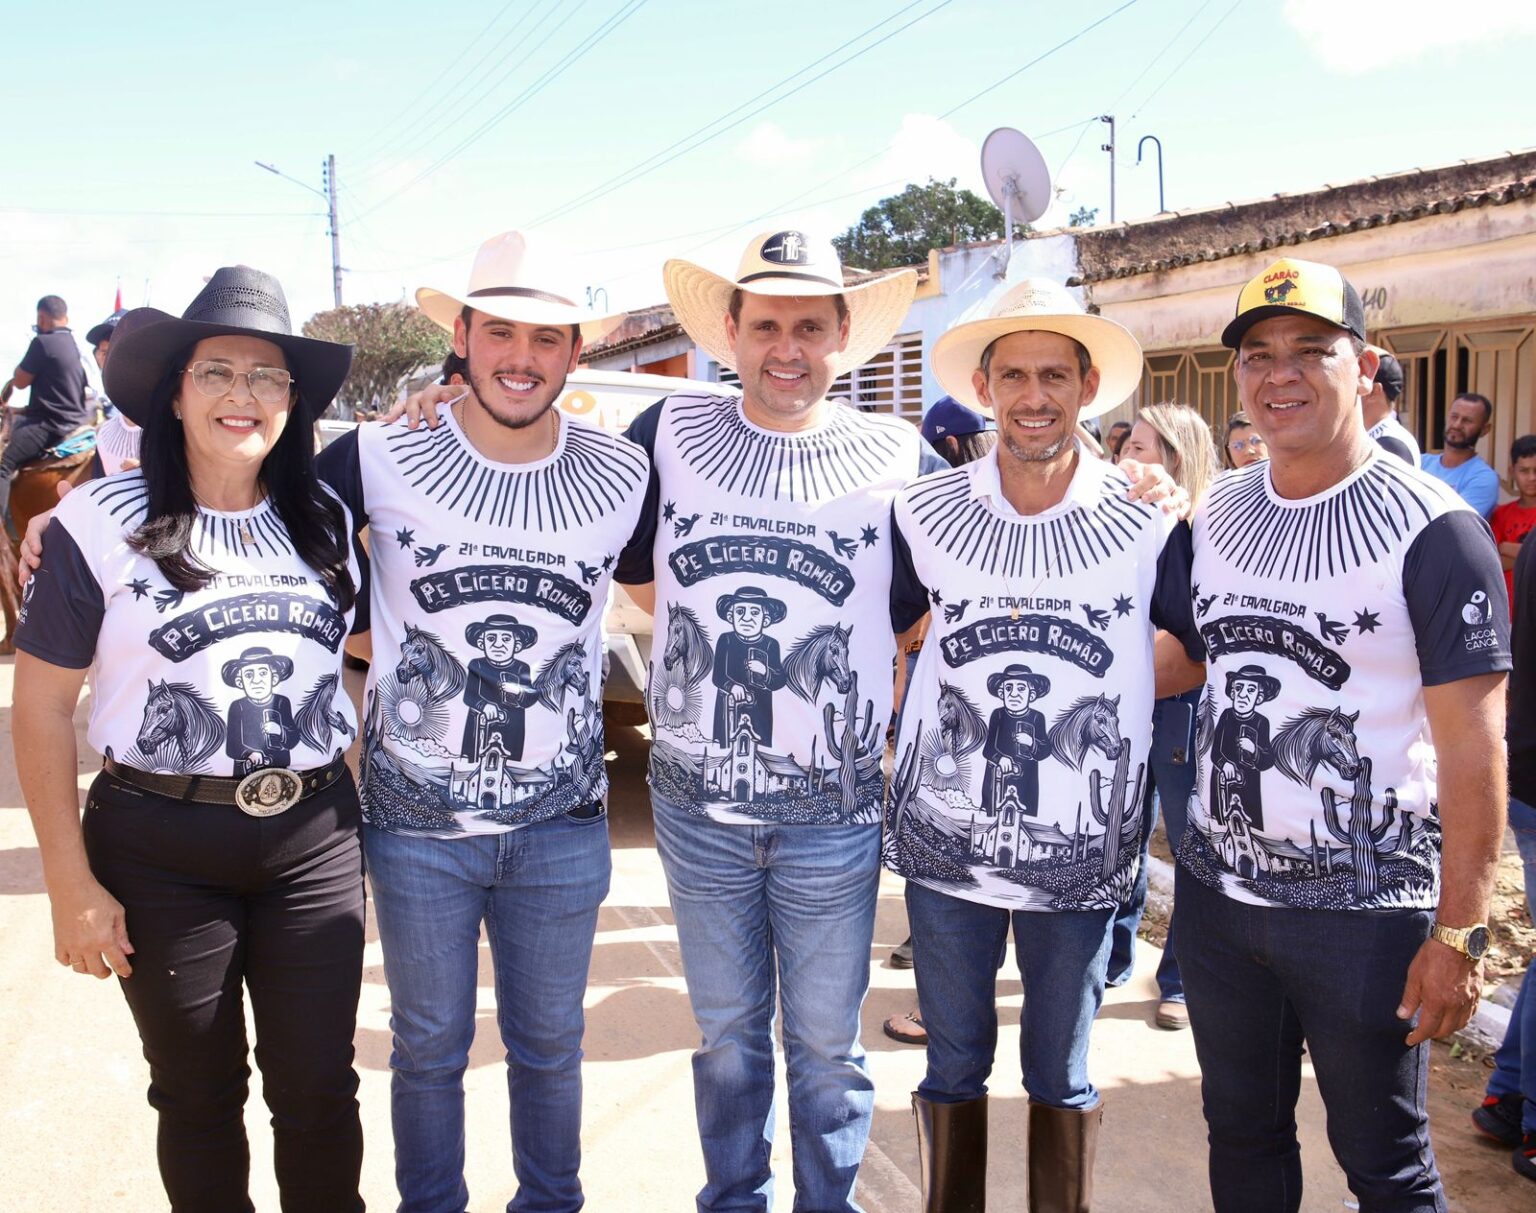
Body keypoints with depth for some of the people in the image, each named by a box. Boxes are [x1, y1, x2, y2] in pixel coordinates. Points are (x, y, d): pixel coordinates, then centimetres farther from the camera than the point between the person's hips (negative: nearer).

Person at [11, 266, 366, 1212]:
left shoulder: (328, 522, 3)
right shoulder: (102, 522, -7)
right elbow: (41, 707, -5)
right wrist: (71, 884, -7)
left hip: (316, 836, 2)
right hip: (160, 845, -2)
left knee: (320, 1090, 11)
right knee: (200, 1096, 14)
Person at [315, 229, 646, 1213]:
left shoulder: (623, 475, -5)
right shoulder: (380, 460, -10)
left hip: (563, 824, 1)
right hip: (418, 821, -1)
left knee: (550, 1044, 19)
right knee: (430, 1046, 17)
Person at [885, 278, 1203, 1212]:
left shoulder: (1148, 521, -5)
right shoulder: (926, 513, -1)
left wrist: (1115, 689, -2)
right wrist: (880, 741, 5)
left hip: (1080, 852, -1)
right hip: (945, 841, 1)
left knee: (1064, 1075, 14)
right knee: (954, 1064, 15)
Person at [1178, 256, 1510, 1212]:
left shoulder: (1431, 528, -13)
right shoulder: (1215, 514, 5)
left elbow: (1473, 745, -14)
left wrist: (1461, 931, -16)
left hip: (1369, 911, -5)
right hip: (1219, 890, 5)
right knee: (1242, 1133, 20)